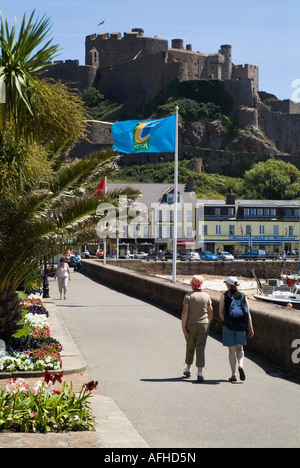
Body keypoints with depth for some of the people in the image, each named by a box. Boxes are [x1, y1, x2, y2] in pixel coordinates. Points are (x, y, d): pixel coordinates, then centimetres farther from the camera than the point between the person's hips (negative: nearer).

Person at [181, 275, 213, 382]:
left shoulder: (188, 296, -7)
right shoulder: (206, 296, 1)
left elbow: (184, 312, -14)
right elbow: (210, 312, 6)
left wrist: (183, 327, -10)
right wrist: (207, 324, 21)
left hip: (190, 325, -1)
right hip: (203, 325, 1)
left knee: (190, 347, 18)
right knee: (200, 348, -1)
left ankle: (188, 370, 32)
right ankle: (200, 373, -11)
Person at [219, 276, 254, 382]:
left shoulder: (224, 296, -1)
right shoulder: (243, 296, 5)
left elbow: (221, 312, -5)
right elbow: (248, 313, 0)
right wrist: (251, 328, 1)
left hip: (229, 326, -2)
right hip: (241, 326, 2)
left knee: (232, 350, 4)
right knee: (240, 348, 17)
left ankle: (233, 374, 4)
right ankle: (240, 365, -10)